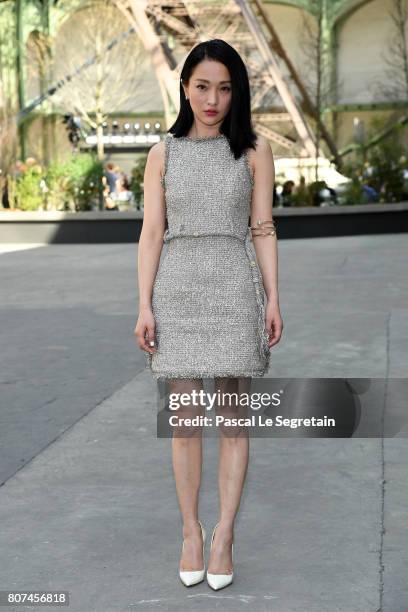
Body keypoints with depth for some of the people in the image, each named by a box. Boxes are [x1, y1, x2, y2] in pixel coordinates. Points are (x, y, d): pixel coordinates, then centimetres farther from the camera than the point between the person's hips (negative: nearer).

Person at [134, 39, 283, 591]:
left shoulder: (254, 150, 4)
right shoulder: (163, 154, 6)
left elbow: (263, 229, 4)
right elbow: (151, 233, 3)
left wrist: (273, 299, -2)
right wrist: (144, 306, -3)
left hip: (235, 288, -1)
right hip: (177, 288, 1)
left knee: (232, 416, 0)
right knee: (185, 417, 3)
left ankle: (224, 536, 6)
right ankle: (191, 531, 14)